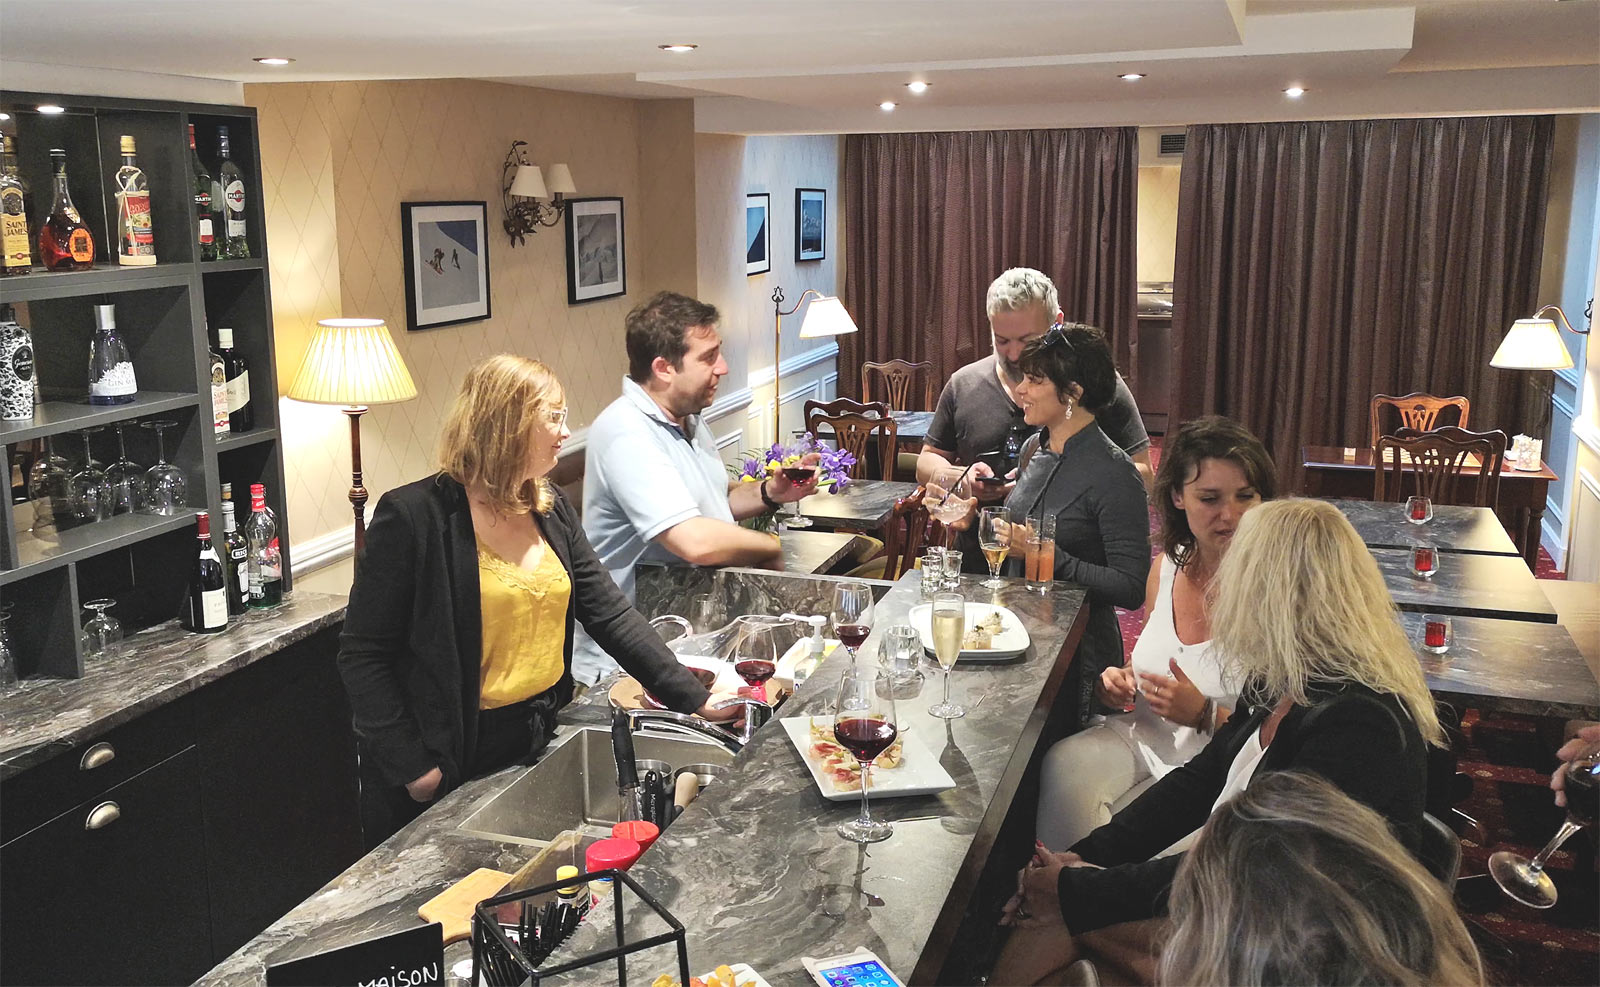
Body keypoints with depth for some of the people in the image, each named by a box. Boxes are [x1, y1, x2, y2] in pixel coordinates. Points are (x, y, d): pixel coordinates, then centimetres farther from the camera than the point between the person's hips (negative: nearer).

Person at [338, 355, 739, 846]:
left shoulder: (551, 509, 4)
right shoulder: (413, 516, -17)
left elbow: (611, 613, 4)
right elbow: (362, 656, -14)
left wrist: (695, 698, -1)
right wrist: (412, 768, -17)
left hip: (539, 743, 6)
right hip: (454, 765, -6)